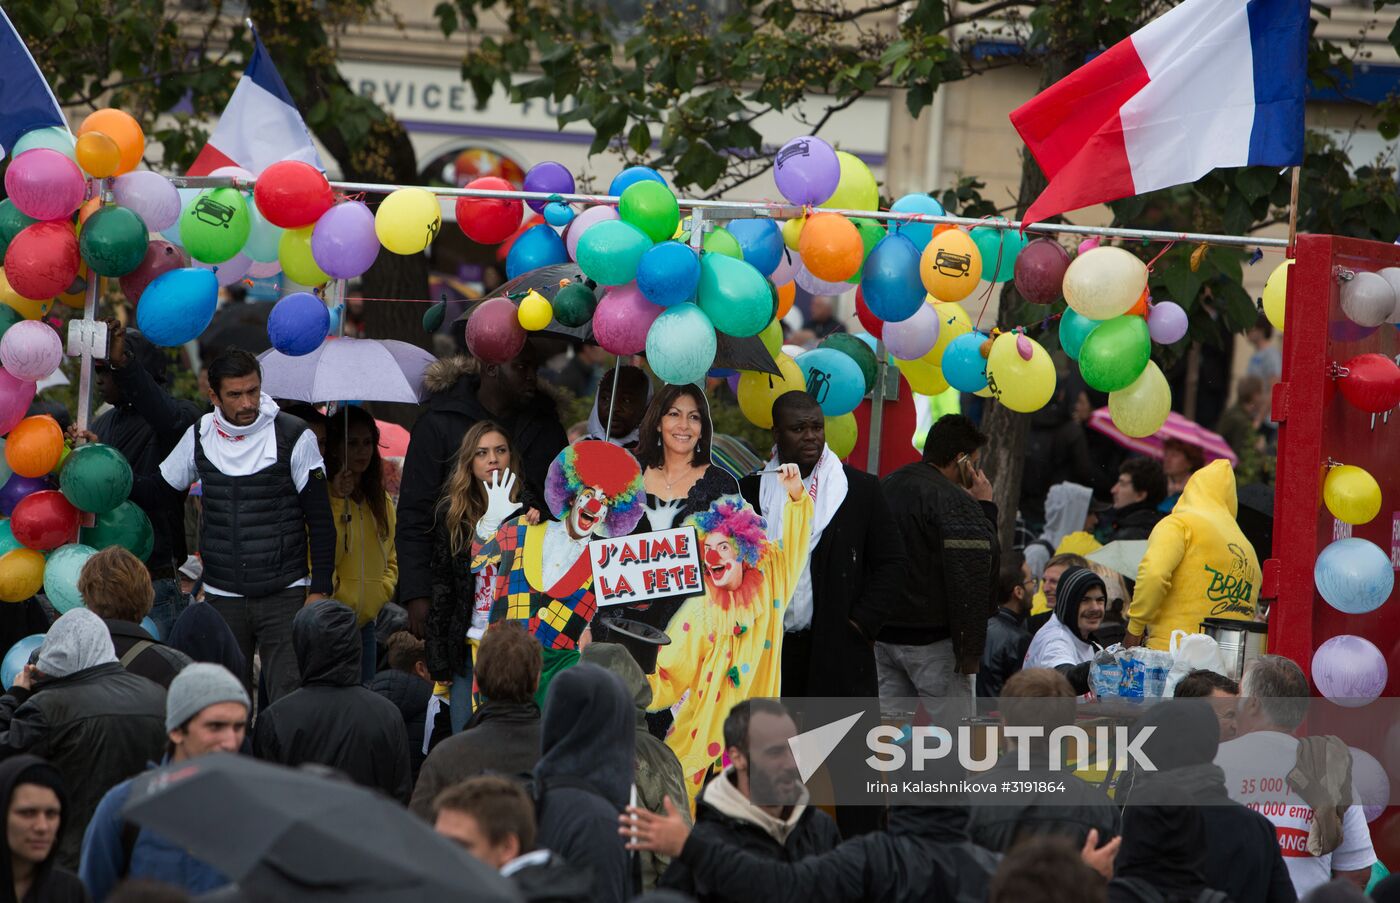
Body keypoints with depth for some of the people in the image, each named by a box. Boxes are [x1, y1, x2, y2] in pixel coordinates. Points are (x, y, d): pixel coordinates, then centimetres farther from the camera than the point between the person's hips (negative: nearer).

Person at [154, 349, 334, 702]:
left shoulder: (293, 437, -5)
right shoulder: (199, 437, 4)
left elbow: (321, 521, -1)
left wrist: (319, 590, -5)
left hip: (284, 594, -3)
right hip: (222, 599, 3)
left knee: (290, 699, -11)